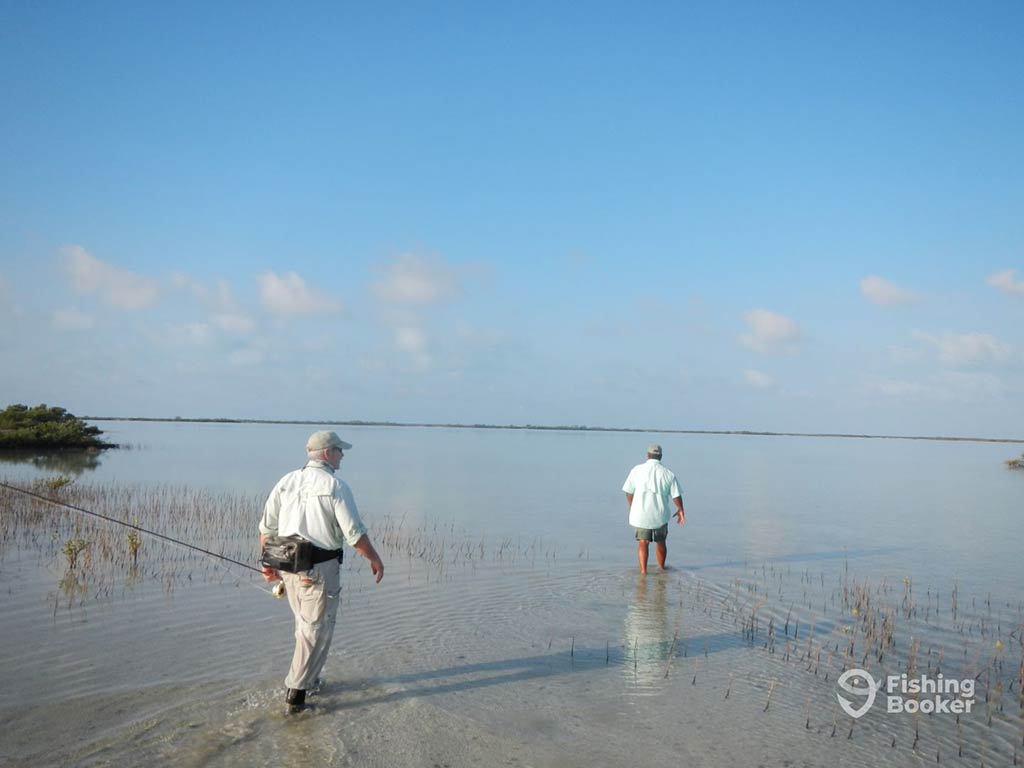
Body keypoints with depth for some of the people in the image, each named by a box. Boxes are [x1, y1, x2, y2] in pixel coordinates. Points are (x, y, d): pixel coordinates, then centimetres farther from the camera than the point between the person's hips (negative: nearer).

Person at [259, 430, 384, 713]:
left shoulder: (287, 481, 5)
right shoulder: (336, 486, -13)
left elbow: (266, 526, 8)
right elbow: (354, 533, -14)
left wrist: (267, 562, 18)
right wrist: (375, 559, -1)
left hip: (288, 565, 6)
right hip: (321, 569, -6)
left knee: (306, 624, 23)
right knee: (317, 629, 6)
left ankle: (310, 677, 33)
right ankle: (296, 691, 6)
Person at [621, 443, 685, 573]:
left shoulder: (637, 470, -5)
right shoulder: (668, 473, -5)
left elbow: (629, 492, 1)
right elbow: (676, 495, -3)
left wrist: (631, 508, 17)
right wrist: (680, 510, 15)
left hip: (640, 514, -1)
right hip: (660, 514, 1)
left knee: (643, 542, 6)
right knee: (661, 542, 19)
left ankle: (643, 570, -6)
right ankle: (662, 568, 33)